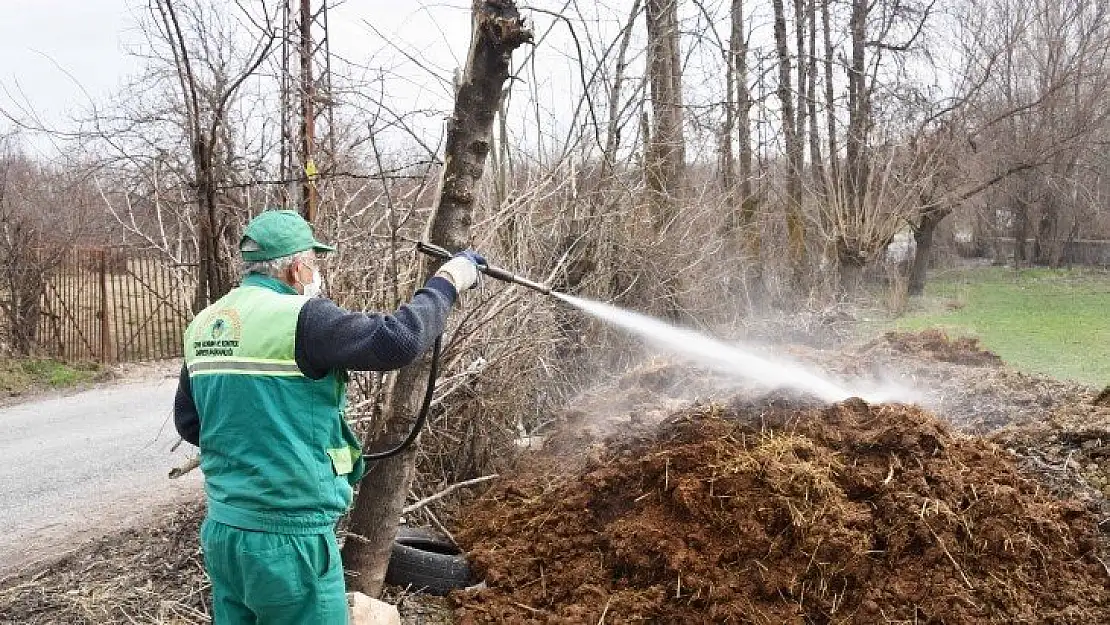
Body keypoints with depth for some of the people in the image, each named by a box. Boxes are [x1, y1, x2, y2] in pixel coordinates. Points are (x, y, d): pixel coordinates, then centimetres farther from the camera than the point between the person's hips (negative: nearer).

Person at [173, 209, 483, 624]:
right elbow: (397, 341, -24)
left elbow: (187, 422, 16)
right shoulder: (297, 316, -17)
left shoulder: (203, 325, 7)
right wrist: (447, 281, -11)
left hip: (222, 531, 8)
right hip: (288, 537, -8)